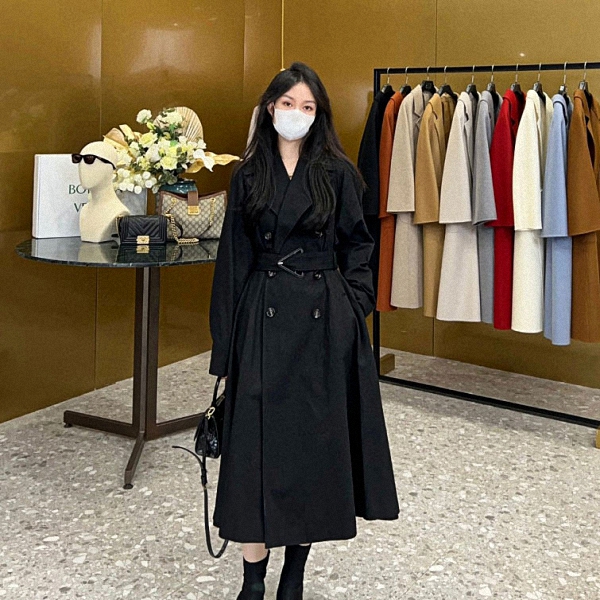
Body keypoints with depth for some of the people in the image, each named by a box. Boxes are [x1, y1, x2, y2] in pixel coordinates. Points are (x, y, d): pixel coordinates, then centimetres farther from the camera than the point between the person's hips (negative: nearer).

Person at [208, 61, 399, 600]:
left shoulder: (337, 172, 3)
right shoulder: (248, 175, 6)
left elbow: (358, 245, 7)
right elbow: (233, 259, 5)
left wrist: (353, 307, -8)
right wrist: (225, 348, 2)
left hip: (323, 321, 0)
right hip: (263, 317, 1)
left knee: (315, 438, 4)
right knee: (256, 441, -1)